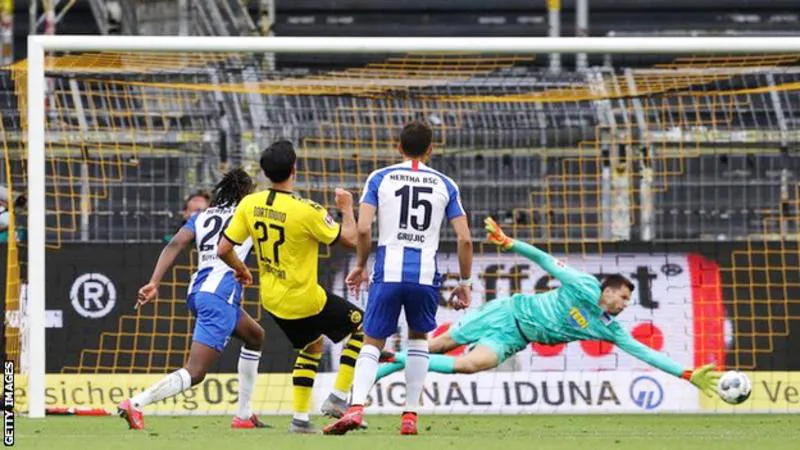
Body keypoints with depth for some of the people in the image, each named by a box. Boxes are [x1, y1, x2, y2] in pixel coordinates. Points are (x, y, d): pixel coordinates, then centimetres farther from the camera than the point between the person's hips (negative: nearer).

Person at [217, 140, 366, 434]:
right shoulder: (306, 212, -24)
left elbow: (223, 249, -3)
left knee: (312, 345, 28)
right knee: (362, 326, 14)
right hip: (306, 300, -6)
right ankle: (337, 398, 8)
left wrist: (240, 269, 17)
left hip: (272, 300, 6)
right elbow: (349, 239, -14)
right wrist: (347, 209, 4)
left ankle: (300, 418, 22)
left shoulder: (249, 205, -8)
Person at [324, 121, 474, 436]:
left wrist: (360, 265, 12)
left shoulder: (380, 178, 6)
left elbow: (363, 228, -4)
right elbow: (464, 238, 4)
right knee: (419, 338, 23)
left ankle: (356, 407, -16)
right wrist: (465, 282, 14)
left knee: (373, 342, 7)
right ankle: (410, 415, 15)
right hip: (425, 273, 1)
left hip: (389, 271, -1)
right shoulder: (445, 185, 10)